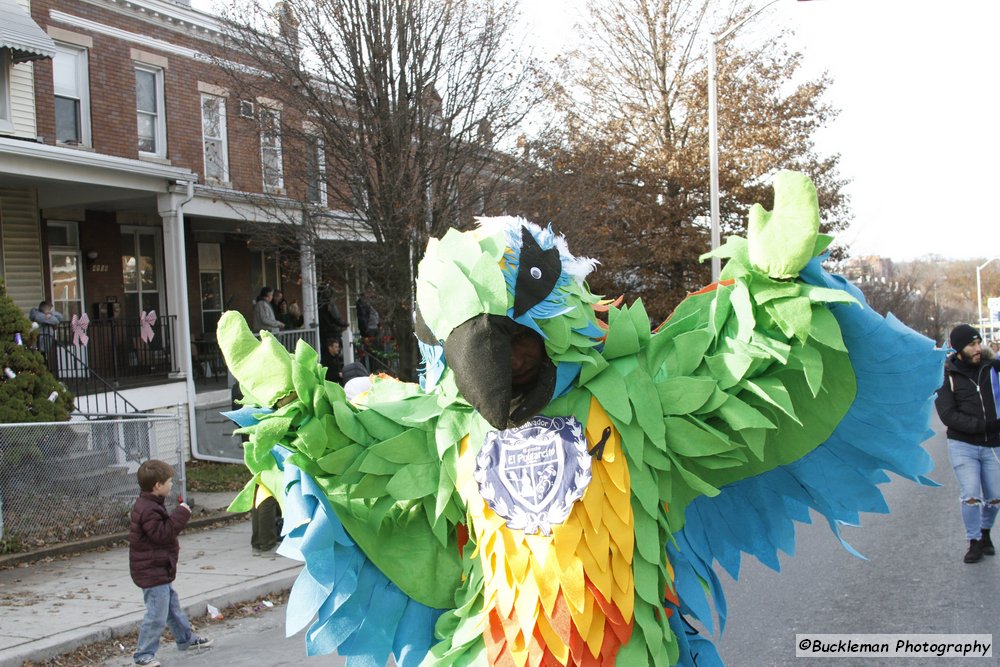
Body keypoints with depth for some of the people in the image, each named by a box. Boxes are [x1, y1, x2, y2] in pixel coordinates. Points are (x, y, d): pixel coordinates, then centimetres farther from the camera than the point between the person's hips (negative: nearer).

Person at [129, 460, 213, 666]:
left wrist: (179, 514, 9)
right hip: (152, 571, -11)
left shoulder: (151, 504, 11)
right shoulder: (148, 510, -23)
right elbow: (162, 534, -27)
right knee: (157, 615, -6)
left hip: (159, 570, 11)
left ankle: (186, 639, 38)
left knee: (172, 606, 24)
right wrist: (181, 514, -24)